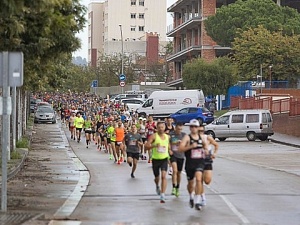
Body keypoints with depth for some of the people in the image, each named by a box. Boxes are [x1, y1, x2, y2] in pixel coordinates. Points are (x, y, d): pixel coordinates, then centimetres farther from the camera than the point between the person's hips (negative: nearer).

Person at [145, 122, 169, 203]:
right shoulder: (154, 136, -11)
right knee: (157, 177, 14)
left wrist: (169, 151, 13)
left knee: (164, 176, -18)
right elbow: (147, 146, -20)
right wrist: (154, 145, -35)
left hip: (164, 159, 1)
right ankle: (157, 186, 51)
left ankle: (162, 195, -20)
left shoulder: (167, 137, 4)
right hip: (155, 159, -1)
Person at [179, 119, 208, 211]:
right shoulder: (187, 137, -5)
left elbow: (205, 145, 28)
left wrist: (206, 150, 7)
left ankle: (197, 201, -19)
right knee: (190, 182, 12)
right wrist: (191, 146, -28)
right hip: (190, 163, -1)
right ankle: (191, 197, 42)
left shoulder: (201, 137, 7)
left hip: (200, 162, 1)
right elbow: (180, 148, -18)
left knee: (198, 179, -20)